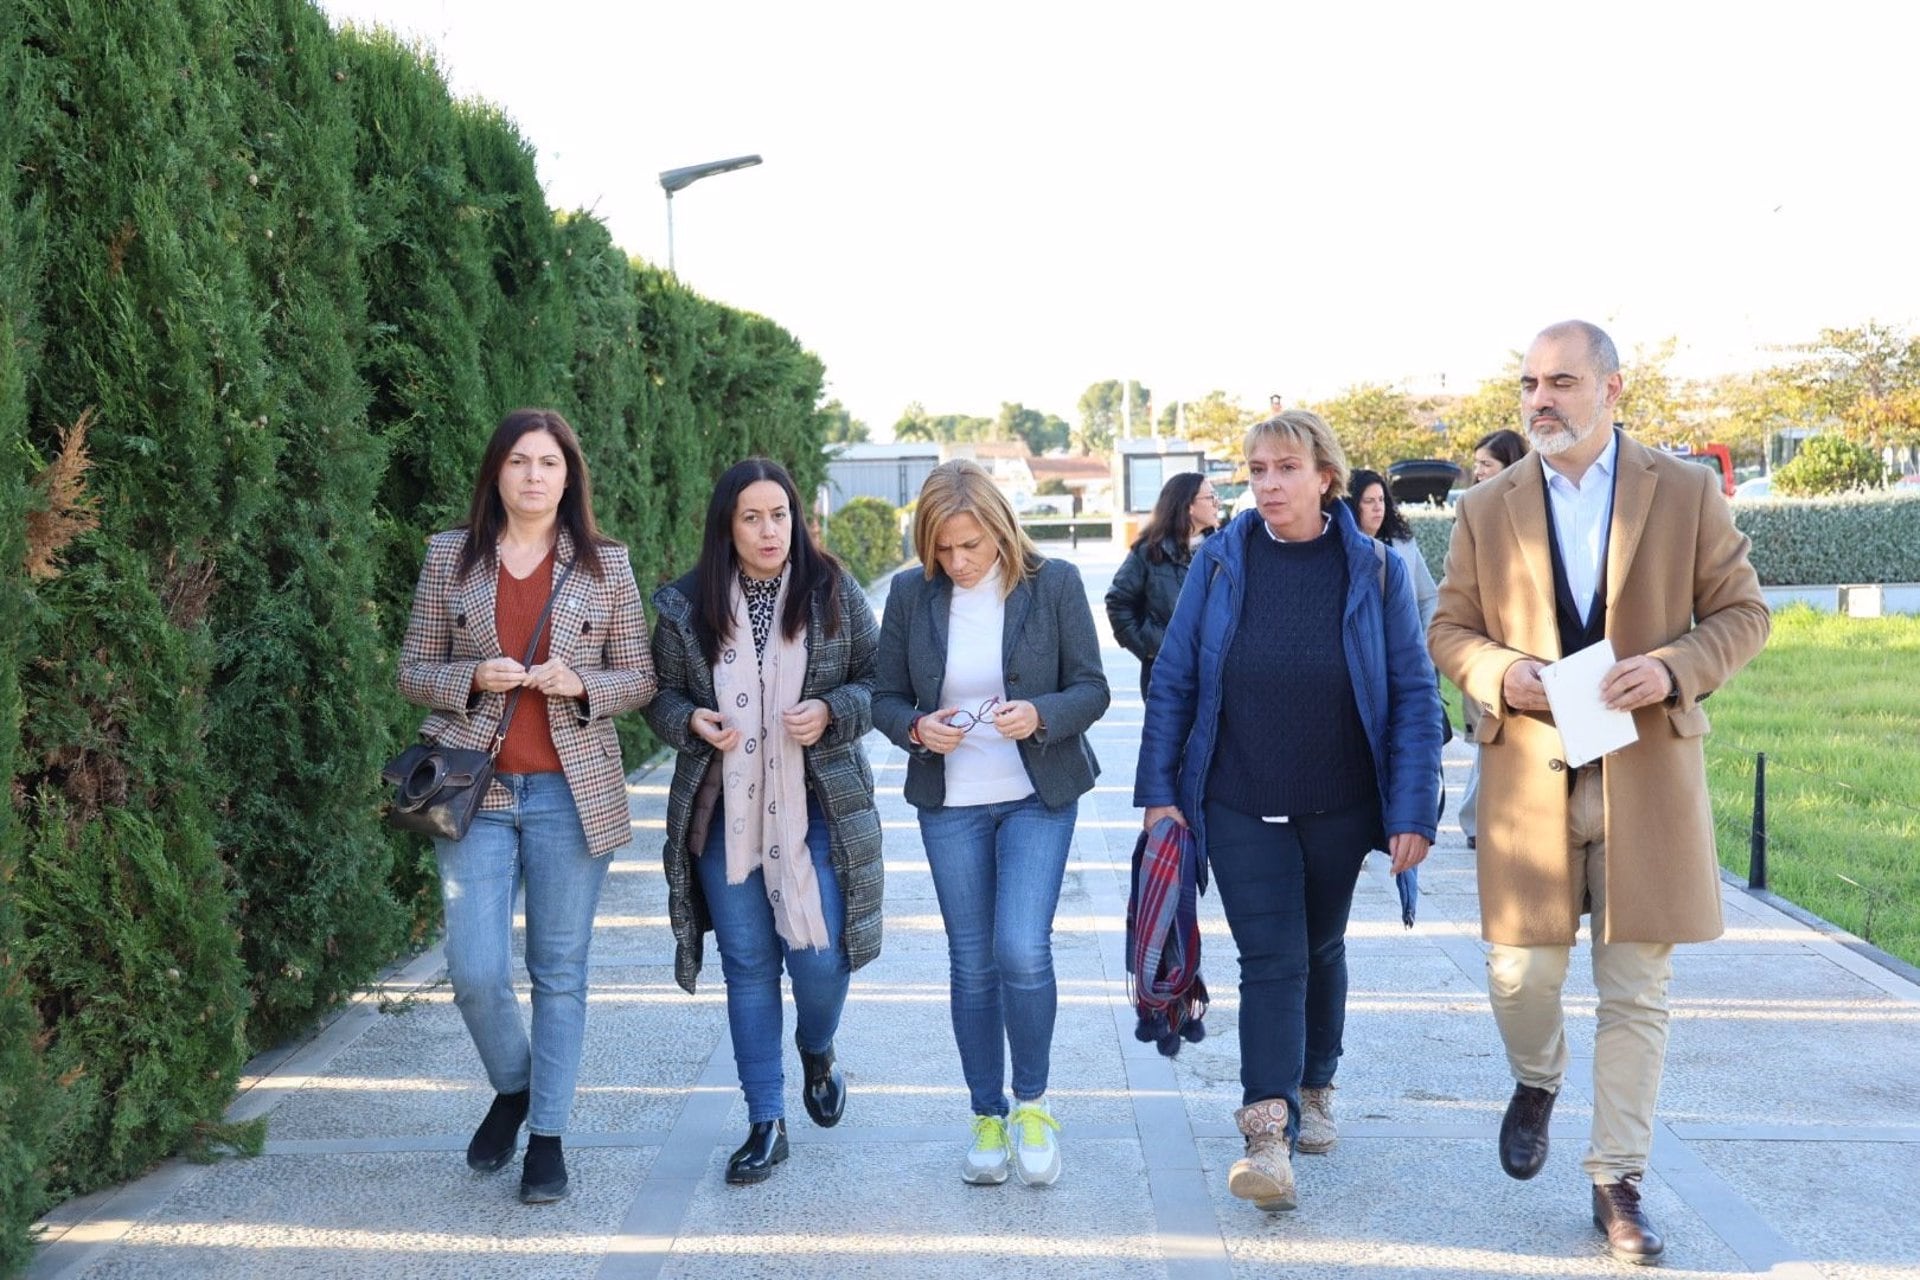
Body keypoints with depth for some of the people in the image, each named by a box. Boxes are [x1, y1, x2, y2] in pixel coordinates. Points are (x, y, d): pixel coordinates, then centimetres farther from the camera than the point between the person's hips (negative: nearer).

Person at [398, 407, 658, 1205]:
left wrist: (580, 684, -14)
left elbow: (640, 678, 6)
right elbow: (414, 673, 8)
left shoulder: (606, 564, 4)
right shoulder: (449, 557, 6)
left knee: (560, 972, 4)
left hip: (571, 793, 0)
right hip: (475, 789, 1)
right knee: (475, 973, -4)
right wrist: (473, 678, -12)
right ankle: (512, 1088, 26)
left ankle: (547, 1135, 17)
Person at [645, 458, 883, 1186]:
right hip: (726, 811, 1)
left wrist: (832, 711, -15)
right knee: (748, 963, 6)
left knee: (819, 955, -3)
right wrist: (691, 721, -13)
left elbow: (877, 680, 4)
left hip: (817, 805, -1)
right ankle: (766, 1122, 16)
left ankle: (816, 1052, 33)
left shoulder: (835, 593, 0)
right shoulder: (686, 606, 1)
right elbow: (661, 694, 9)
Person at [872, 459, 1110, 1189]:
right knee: (972, 965, 7)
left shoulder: (1054, 583, -6)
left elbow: (1091, 689, -3)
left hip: (1038, 798, -2)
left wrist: (1041, 714, -23)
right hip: (950, 804, 2)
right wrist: (918, 729, -16)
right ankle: (988, 1117, 23)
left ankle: (1033, 1103, 9)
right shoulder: (910, 593, -1)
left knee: (1022, 951, -14)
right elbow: (886, 698, 5)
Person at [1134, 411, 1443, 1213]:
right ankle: (1268, 1134, -9)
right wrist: (1159, 790, -5)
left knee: (1321, 949, 17)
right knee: (1271, 960, -7)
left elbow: (1414, 695, -6)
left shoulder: (1375, 571, -6)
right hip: (1241, 807, -1)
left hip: (1339, 806, 1)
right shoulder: (1219, 562, -4)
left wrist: (1413, 812, -12)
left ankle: (1314, 1088, 37)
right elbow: (1173, 681, -1)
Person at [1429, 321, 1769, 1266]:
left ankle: (1617, 1181, 16)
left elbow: (1742, 612, 4)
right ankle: (1536, 1082, 36)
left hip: (1647, 774, -1)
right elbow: (1449, 629, 10)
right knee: (1521, 972, 3)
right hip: (1527, 774, 1)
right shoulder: (1487, 510, 6)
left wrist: (1674, 668, -15)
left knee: (1636, 992, 3)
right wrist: (1501, 673, -12)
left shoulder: (1688, 492, 2)